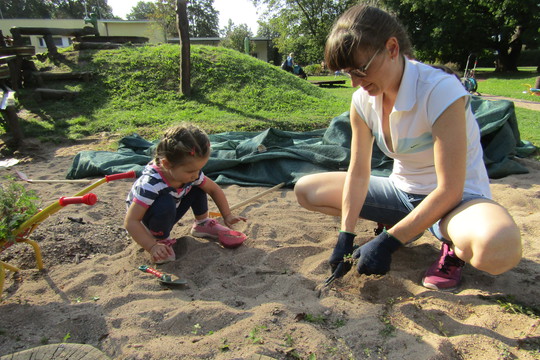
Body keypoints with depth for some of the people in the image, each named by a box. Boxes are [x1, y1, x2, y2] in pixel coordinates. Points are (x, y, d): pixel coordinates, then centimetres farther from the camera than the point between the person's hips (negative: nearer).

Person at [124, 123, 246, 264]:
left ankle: (201, 224, 10)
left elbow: (214, 189, -3)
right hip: (148, 220, -6)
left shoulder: (192, 173, -19)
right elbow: (130, 222, -35)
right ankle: (161, 240, -11)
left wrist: (227, 216, -7)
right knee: (166, 204, -37)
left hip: (168, 215, 6)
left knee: (198, 187, -9)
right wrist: (152, 246, -40)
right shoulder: (150, 184, -38)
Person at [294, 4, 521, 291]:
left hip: (456, 199, -5)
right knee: (304, 190, -4)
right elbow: (358, 173, -8)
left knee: (499, 245, -42)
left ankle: (452, 247, -4)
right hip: (402, 191, 6)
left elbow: (449, 190, -25)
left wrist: (388, 241, -27)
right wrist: (345, 238, -15)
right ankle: (399, 226, 6)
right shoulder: (363, 99, -7)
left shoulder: (441, 91, -25)